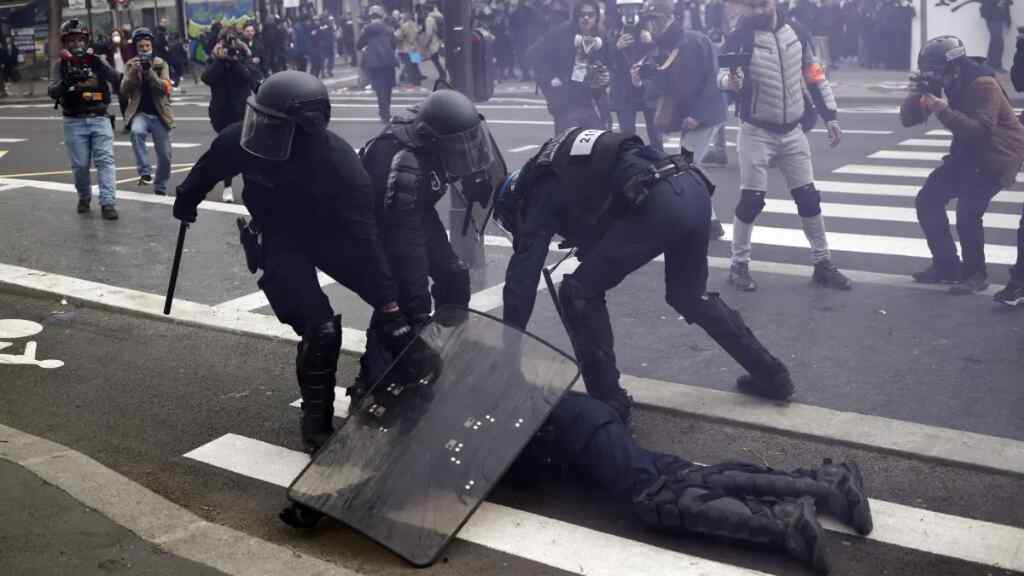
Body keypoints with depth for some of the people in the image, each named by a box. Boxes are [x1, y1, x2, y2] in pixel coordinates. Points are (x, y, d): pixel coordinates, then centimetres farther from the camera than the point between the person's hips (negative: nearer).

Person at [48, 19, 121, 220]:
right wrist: (68, 80, -27)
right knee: (80, 165, 4)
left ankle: (108, 203, -13)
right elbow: (53, 92, -8)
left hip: (99, 119, 0)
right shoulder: (61, 64, 3)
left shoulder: (96, 60, 5)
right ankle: (84, 196, 27)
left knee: (105, 160, -11)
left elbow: (117, 81, -7)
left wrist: (100, 65, -21)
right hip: (74, 122, 0)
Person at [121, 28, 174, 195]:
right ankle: (145, 172, -29)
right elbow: (124, 90, -6)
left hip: (159, 114, 1)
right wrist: (134, 71, -20)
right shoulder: (131, 65, 5)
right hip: (140, 113, -1)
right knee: (136, 131, -36)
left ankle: (160, 188, 23)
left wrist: (149, 71, -22)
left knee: (164, 155, 2)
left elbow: (165, 87, -10)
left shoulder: (161, 64, 5)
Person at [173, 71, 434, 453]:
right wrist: (186, 199, 19)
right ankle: (316, 425, 3)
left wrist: (391, 309, -42)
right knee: (321, 330, -17)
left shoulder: (340, 164, -35)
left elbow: (365, 239, -37)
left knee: (397, 298, -4)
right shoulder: (242, 141, -27)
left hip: (331, 236, 1)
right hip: (281, 241, -1)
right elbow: (210, 168, -2)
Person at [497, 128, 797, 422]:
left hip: (657, 203, -9)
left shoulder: (540, 192, 12)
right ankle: (771, 374, 35)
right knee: (689, 295, 29)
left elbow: (522, 277, 8)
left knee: (578, 295, 6)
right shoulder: (568, 163, 35)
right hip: (695, 188, 9)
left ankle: (608, 403, 11)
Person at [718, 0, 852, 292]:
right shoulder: (739, 37, -11)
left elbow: (814, 74, 9)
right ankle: (739, 265, 11)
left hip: (792, 131, 4)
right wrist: (729, 80, -44)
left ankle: (823, 264, 18)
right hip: (757, 132, -4)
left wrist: (830, 116, 8)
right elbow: (721, 75, -20)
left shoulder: (794, 30, 1)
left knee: (809, 197, 7)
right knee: (751, 200, -4)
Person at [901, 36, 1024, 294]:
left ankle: (975, 274, -2)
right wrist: (919, 93, -24)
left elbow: (980, 131, -36)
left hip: (997, 156, -8)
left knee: (967, 213, -23)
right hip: (967, 153, 8)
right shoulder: (940, 84, -2)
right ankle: (946, 266, 15)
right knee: (927, 201, 3)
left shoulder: (983, 85, -25)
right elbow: (907, 118, -5)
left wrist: (944, 111, -41)